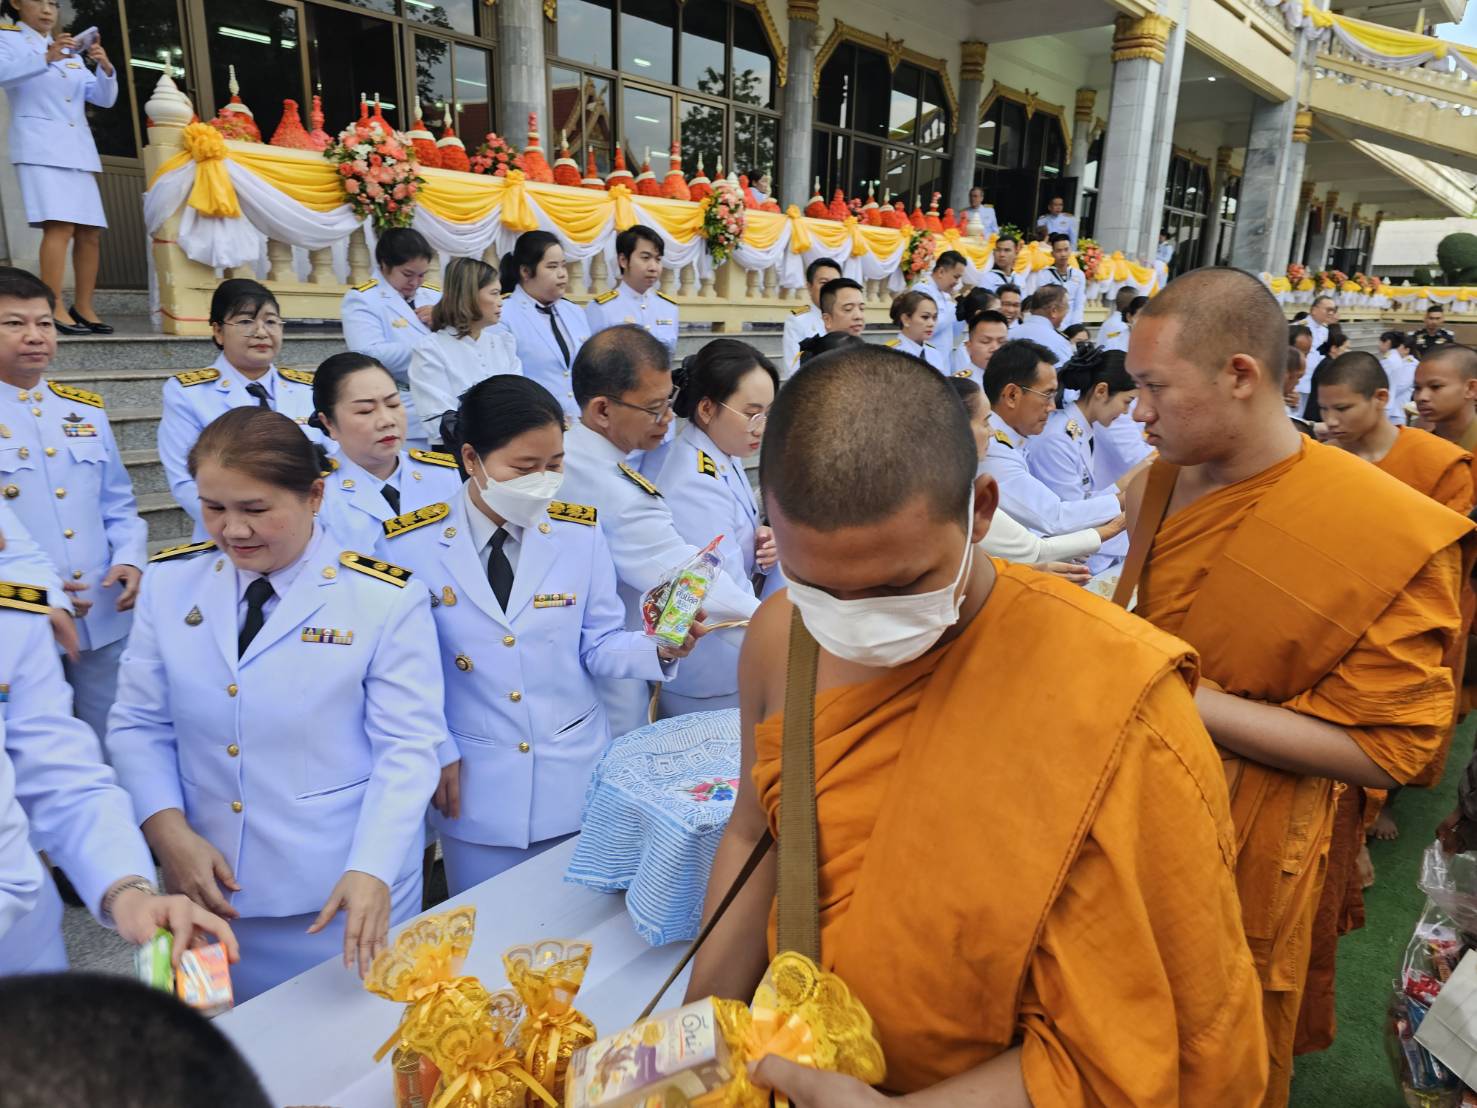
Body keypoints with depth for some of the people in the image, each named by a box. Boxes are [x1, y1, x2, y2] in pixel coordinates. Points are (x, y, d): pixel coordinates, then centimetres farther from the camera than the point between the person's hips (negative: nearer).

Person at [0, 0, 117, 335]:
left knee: (91, 231, 0)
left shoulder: (70, 52, 24)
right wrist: (45, 58, -26)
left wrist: (105, 67, -3)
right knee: (60, 226, -21)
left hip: (78, 149, 6)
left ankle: (83, 307, 6)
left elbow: (104, 99, 15)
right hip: (40, 147, -6)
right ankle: (54, 309, -24)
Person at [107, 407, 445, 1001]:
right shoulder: (170, 581, -1)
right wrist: (169, 833, -9)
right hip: (210, 885, 4)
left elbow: (407, 746, -13)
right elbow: (139, 725, 5)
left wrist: (371, 871, -23)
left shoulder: (386, 598, -12)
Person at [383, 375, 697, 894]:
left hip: (576, 778, 1)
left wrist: (658, 649, -19)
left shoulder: (581, 533, -5)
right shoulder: (412, 544, -9)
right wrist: (436, 751, -5)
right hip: (476, 787, -1)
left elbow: (598, 645, -1)